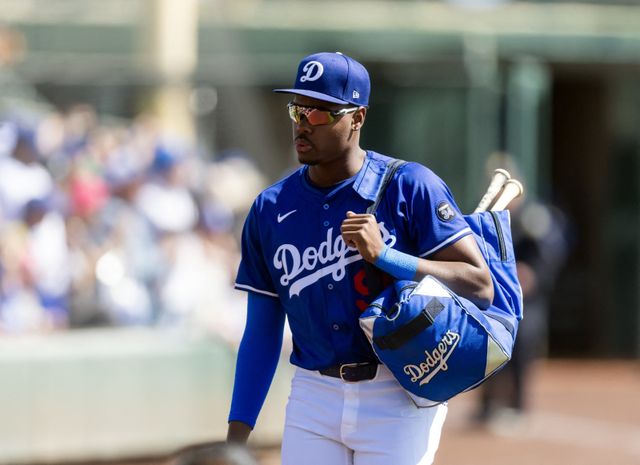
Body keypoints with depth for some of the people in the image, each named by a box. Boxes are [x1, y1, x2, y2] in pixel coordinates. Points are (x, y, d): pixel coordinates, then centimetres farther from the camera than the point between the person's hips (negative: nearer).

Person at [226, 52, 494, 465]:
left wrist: (382, 256, -22)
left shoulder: (410, 187, -6)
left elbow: (480, 287, -12)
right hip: (314, 399, 4)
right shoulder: (270, 209, 7)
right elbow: (262, 333, 11)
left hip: (400, 398, -4)